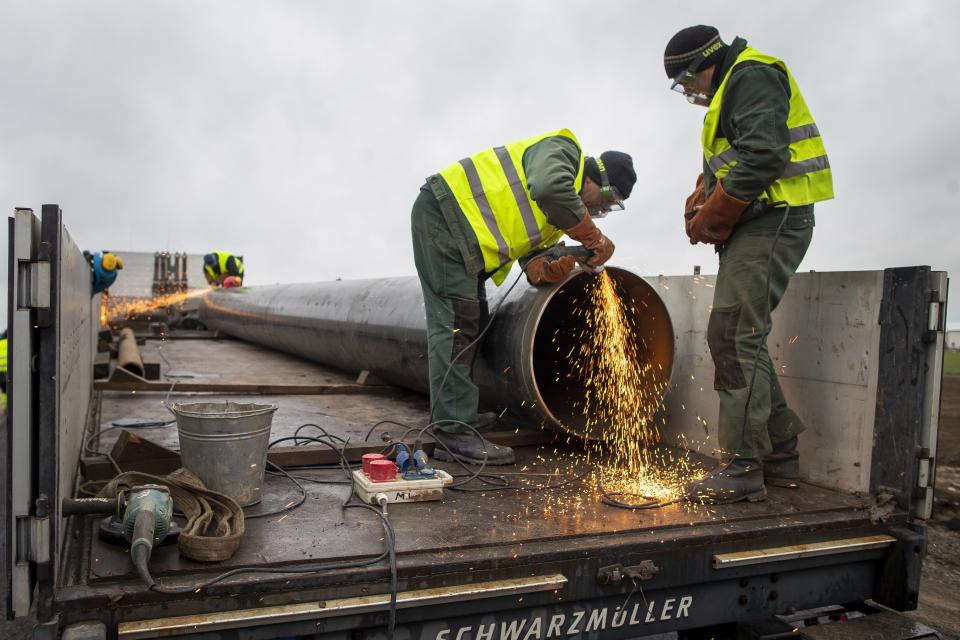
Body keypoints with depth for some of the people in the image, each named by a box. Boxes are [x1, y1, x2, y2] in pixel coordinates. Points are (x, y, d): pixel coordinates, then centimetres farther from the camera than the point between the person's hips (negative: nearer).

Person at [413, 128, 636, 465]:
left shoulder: (565, 210, 16)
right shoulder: (561, 150, -10)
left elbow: (530, 250, 8)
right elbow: (549, 189, -33)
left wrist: (547, 269, -15)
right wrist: (595, 239, -23)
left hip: (466, 236, 10)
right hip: (443, 211, -10)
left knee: (472, 322, 13)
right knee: (456, 322, -15)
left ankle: (456, 414, 23)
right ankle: (455, 434, -15)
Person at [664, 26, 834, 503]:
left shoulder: (752, 76, -8)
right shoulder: (730, 91, 25)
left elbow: (761, 158, -22)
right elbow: (720, 166, 23)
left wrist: (707, 220, -14)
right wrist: (699, 203, 3)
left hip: (771, 222, -10)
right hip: (753, 226, 10)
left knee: (733, 335, -15)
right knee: (738, 337, 10)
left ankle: (743, 469, -10)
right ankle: (780, 451, 19)